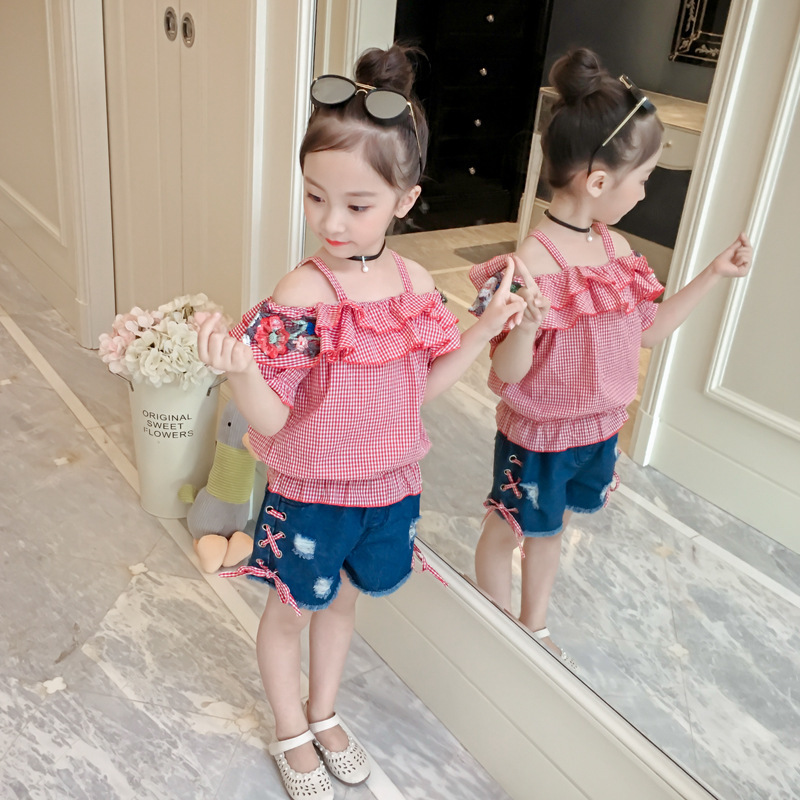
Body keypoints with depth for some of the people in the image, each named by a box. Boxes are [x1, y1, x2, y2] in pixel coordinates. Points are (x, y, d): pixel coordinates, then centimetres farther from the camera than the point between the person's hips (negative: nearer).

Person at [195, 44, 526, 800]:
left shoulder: (415, 284, -8)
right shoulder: (299, 297, -24)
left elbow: (419, 387, 2)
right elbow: (271, 419, -21)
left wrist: (485, 330, -5)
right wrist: (238, 370, -41)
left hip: (388, 487, 5)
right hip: (309, 494, -4)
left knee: (341, 601, 26)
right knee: (291, 611, 17)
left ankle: (323, 713, 52)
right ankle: (291, 735, 45)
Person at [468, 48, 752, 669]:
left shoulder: (613, 246, -4)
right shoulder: (534, 260, -27)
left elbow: (649, 331, 8)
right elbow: (507, 374, -24)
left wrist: (715, 274, 4)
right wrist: (526, 325, -45)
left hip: (598, 427, 7)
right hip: (538, 432, -7)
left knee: (552, 526, 25)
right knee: (510, 529, 15)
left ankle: (535, 627, 47)